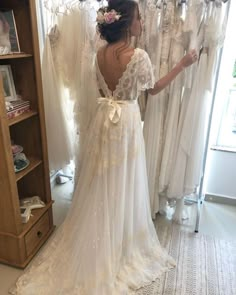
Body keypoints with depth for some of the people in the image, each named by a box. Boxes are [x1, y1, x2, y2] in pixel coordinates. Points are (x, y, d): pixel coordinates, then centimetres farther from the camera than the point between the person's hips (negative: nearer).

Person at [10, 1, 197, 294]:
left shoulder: (101, 53, 2)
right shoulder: (138, 56, -16)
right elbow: (154, 88, 0)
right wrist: (182, 64, 8)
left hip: (103, 118, 6)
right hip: (126, 123, -5)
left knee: (100, 187, 19)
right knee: (122, 187, 11)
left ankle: (94, 248, 39)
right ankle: (119, 245, 34)